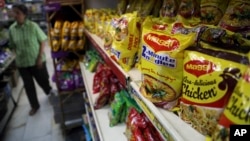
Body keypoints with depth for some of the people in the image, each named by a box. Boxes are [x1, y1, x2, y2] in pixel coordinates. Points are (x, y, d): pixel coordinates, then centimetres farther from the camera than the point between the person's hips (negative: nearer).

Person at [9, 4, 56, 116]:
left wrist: (40, 57, -12)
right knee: (28, 85, 11)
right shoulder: (12, 29, -2)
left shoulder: (33, 26, -11)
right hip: (21, 63, 3)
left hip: (37, 60, -3)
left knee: (43, 80, 13)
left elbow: (42, 41, -8)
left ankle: (49, 91, 48)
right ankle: (34, 106, 28)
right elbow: (13, 46, 9)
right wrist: (18, 56, 0)